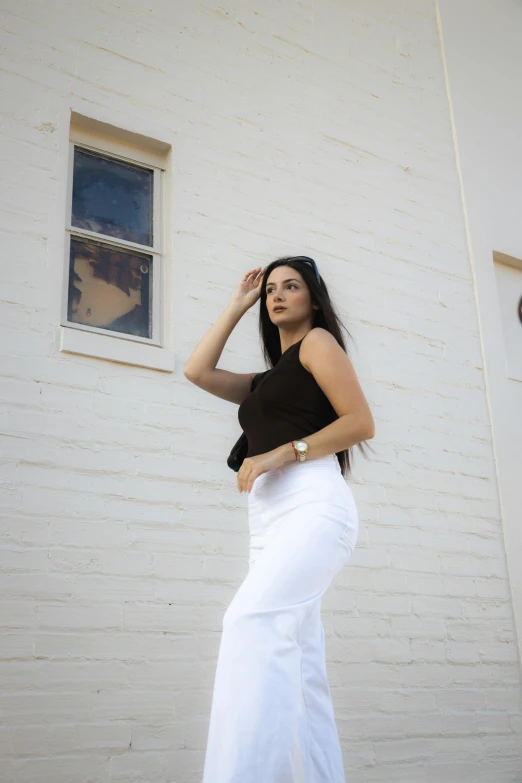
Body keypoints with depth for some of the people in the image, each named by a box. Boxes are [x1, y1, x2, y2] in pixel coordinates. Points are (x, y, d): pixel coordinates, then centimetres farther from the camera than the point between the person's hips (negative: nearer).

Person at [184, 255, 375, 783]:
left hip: (313, 503, -9)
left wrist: (282, 453, -11)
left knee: (253, 619, -32)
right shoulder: (266, 380, 30)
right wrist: (238, 305, 28)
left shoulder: (319, 341, 9)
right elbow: (197, 370, 23)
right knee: (299, 673, -1)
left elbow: (362, 421, -2)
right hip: (269, 519, 9)